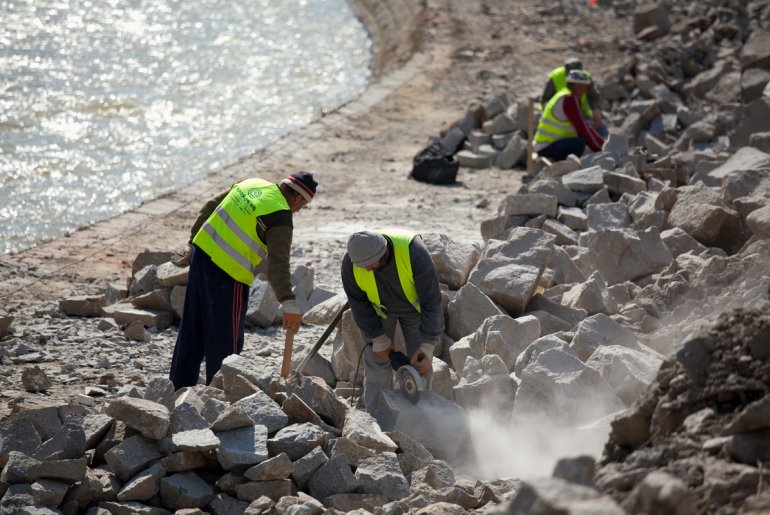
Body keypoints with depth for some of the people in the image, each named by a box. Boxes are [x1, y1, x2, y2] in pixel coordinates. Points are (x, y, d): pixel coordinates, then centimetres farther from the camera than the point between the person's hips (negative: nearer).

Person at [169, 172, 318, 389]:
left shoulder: (252, 184, 8)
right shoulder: (281, 219, -15)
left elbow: (210, 206, 17)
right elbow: (278, 264, -27)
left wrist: (196, 235, 29)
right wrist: (289, 303, -33)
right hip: (229, 273, -8)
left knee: (193, 326, 19)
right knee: (226, 337, 3)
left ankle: (180, 384, 30)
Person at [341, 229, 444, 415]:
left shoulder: (413, 252, -40)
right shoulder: (350, 264, -31)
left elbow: (431, 301, -32)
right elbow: (359, 304, -15)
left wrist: (427, 346, -33)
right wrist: (379, 340, -13)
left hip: (414, 305, -1)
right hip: (377, 308, 1)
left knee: (421, 364, -4)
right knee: (376, 362, -5)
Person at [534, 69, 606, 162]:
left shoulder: (570, 98, 14)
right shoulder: (568, 99, -17)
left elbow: (584, 126, 19)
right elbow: (581, 128, -18)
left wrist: (604, 143, 14)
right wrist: (597, 149, -10)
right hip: (546, 147, -11)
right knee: (580, 143, -29)